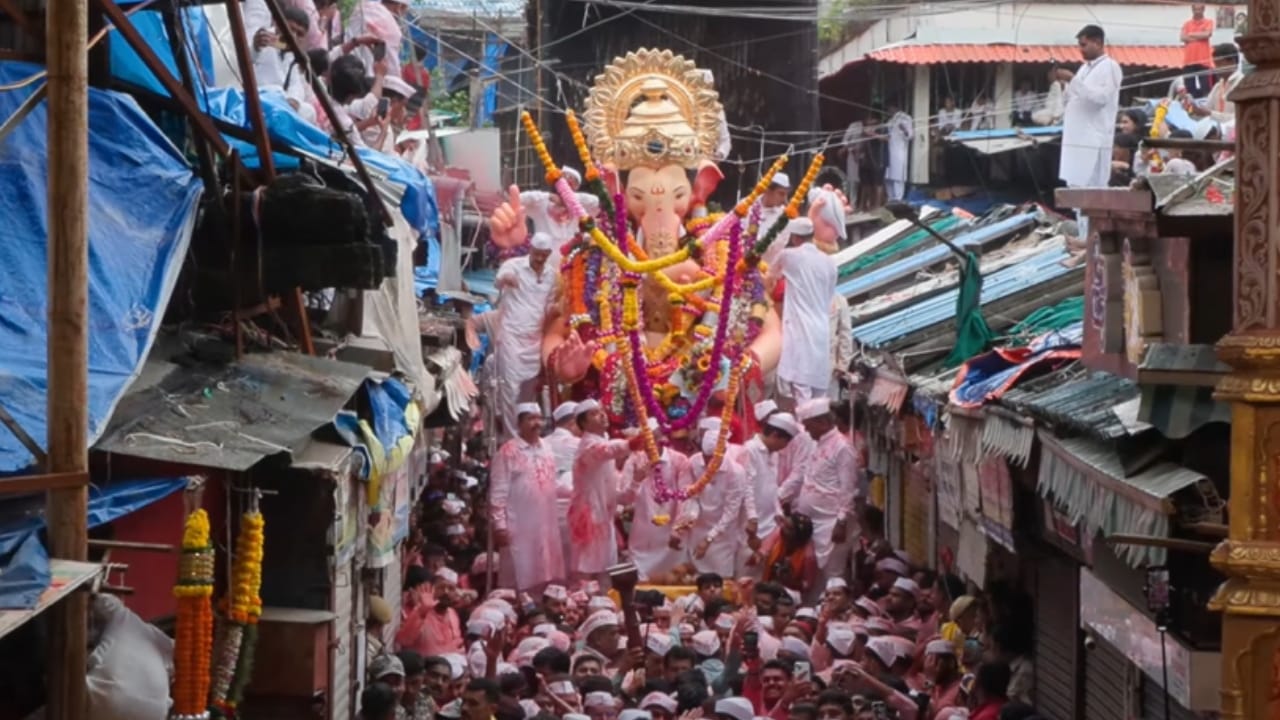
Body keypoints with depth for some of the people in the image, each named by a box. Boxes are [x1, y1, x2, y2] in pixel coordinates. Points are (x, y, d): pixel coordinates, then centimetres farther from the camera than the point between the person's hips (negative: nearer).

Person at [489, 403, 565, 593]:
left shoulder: (546, 450, 13)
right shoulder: (508, 451, -8)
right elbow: (498, 492, -11)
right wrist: (499, 525, -15)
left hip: (546, 526, 6)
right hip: (519, 528, -6)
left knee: (545, 579, 8)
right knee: (520, 581, -4)